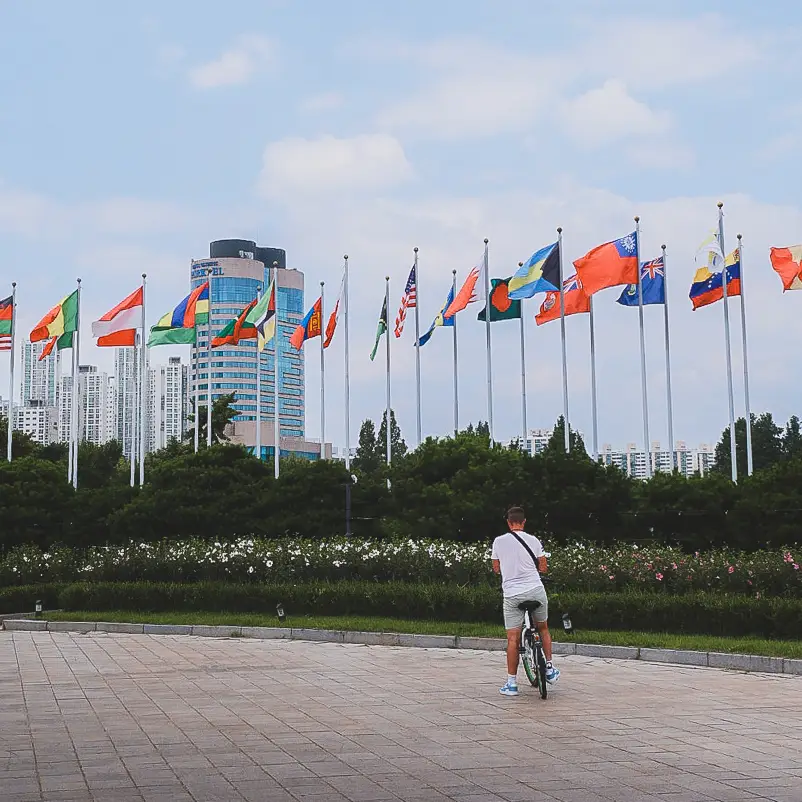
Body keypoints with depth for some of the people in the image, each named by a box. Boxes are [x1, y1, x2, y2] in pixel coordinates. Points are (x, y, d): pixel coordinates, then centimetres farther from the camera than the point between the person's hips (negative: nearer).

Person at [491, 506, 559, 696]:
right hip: (536, 590, 1)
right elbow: (543, 568, 8)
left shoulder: (499, 541, 1)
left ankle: (511, 683, 3)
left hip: (512, 593, -1)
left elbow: (496, 568, 13)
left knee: (513, 638, 1)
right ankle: (549, 668, 22)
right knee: (543, 628, 24)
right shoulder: (533, 540, 2)